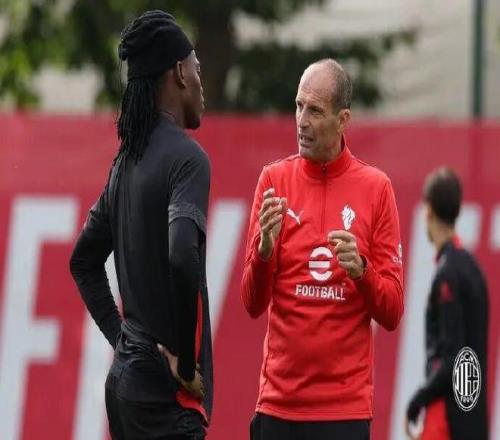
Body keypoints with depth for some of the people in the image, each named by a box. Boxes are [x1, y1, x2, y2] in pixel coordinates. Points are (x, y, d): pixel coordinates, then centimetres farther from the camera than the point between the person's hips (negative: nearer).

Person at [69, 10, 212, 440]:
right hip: (167, 389, -8)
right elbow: (182, 258, -26)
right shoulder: (186, 157, -12)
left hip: (126, 377, 8)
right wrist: (187, 361, -16)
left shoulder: (127, 161, 13)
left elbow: (84, 260, 22)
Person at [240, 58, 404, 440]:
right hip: (279, 403, 1)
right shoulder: (274, 179, 5)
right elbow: (253, 304, 2)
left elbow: (392, 314, 2)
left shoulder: (375, 188, 2)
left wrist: (361, 269, -16)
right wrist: (264, 250, -16)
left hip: (346, 408, -1)